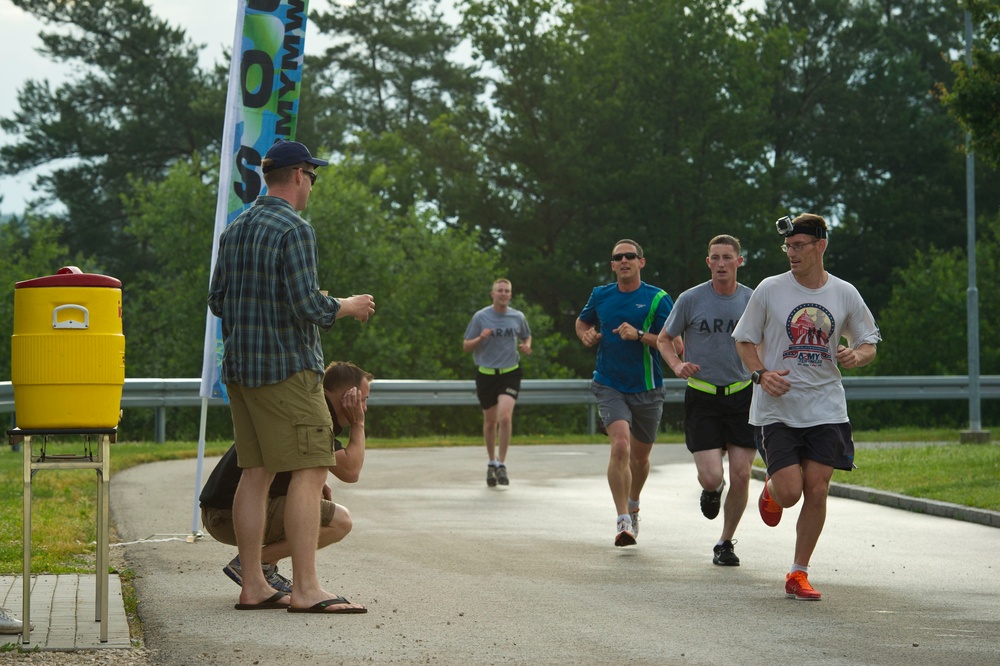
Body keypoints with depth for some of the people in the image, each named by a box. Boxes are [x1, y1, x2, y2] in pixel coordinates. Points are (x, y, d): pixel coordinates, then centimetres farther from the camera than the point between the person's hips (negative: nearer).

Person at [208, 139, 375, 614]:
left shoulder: (235, 230, 13)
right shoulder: (293, 230, -12)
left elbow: (217, 300, 17)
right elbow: (309, 305, -19)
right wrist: (348, 307, -1)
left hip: (240, 367, 9)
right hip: (287, 366, -9)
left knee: (255, 473, 8)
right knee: (309, 471, -8)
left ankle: (253, 587, 8)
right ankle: (305, 589, -12)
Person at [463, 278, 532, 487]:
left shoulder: (518, 317, 3)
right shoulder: (480, 317, -3)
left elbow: (526, 336, 22)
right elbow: (466, 346, 1)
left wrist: (526, 346, 0)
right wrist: (480, 338, -19)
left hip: (510, 373, 0)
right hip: (486, 374, 0)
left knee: (505, 417, -19)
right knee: (490, 422, 9)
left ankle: (501, 464, -10)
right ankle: (492, 462, 29)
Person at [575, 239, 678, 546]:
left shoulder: (658, 299, -5)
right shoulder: (600, 295, 5)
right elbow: (582, 322, 24)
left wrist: (640, 335, -23)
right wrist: (586, 335, 1)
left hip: (647, 388, 0)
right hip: (609, 386, 0)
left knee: (640, 456, 14)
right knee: (620, 445, -22)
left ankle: (633, 505, 44)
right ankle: (623, 521, -19)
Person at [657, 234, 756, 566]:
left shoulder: (753, 300, 2)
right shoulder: (690, 299, -4)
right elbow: (664, 339, 8)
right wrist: (677, 365, -11)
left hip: (742, 395, 2)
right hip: (701, 397, -2)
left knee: (741, 475, -4)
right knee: (711, 476, -12)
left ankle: (726, 542, 17)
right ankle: (712, 489, 28)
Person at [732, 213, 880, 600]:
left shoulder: (845, 294, 3)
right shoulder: (769, 290, -3)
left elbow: (869, 344, 13)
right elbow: (744, 340, 6)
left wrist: (856, 356, -10)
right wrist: (761, 373, -12)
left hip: (826, 408, 2)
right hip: (776, 409, -2)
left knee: (816, 491, -4)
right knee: (789, 492, -12)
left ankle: (798, 575, 11)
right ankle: (771, 492, 28)